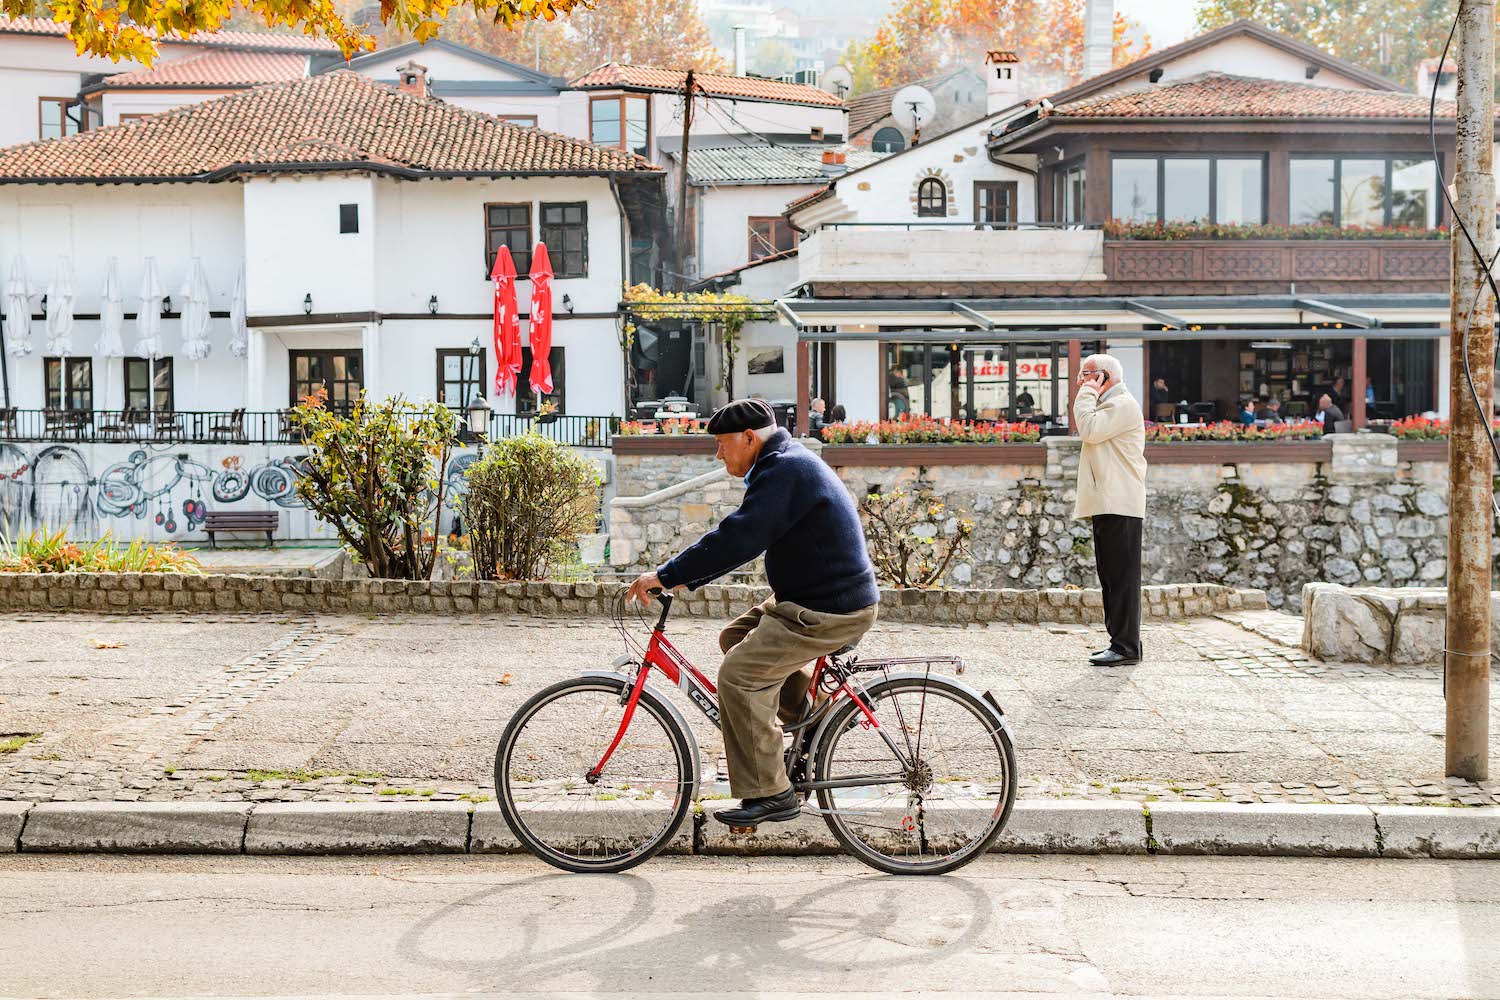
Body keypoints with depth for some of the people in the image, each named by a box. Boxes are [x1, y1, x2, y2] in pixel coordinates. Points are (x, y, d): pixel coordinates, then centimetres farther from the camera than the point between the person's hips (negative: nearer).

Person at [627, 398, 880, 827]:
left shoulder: (785, 471, -19)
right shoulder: (785, 465, 15)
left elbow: (736, 539, -27)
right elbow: (739, 536, 18)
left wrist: (666, 576, -22)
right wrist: (686, 578, 11)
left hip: (830, 612, -11)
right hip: (809, 598, 11)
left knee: (739, 674, -13)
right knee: (735, 637, 17)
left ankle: (769, 795, -6)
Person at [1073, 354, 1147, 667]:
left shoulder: (1123, 404, -9)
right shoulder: (1106, 405, 24)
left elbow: (1090, 430, -20)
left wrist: (1087, 394, -10)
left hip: (1120, 506, -11)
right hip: (1106, 506, 11)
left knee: (1122, 576, -10)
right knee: (1110, 576, 10)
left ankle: (1126, 645, -9)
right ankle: (1121, 641, 14)